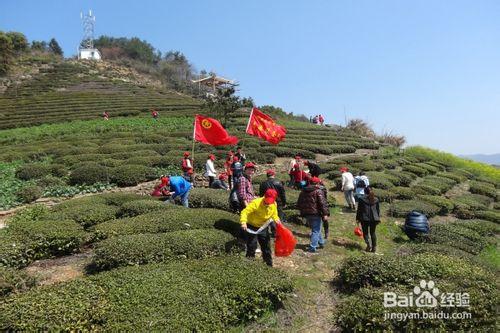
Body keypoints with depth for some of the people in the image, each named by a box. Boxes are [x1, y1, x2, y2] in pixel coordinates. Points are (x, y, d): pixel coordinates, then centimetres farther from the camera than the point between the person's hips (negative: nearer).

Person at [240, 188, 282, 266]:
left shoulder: (274, 205, -12)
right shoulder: (256, 203, -30)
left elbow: (274, 214, 8)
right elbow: (244, 212, -34)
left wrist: (276, 219, -14)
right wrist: (243, 222, -50)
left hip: (263, 227, 5)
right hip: (252, 227, -5)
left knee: (266, 245, 13)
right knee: (252, 246, -2)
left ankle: (269, 263, 29)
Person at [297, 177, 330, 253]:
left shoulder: (303, 191, 11)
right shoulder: (318, 191, -9)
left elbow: (299, 204, 17)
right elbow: (322, 203, -19)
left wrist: (302, 213, 26)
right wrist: (325, 214, -18)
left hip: (306, 214, 7)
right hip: (316, 214, -6)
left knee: (315, 229, 22)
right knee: (316, 230, 0)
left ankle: (321, 242, 35)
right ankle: (312, 247, -5)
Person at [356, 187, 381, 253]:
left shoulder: (362, 199, -7)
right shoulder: (376, 199, 6)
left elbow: (359, 210, -4)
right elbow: (378, 209, 12)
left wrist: (358, 218, 4)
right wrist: (378, 218, 21)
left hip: (365, 219, -4)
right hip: (374, 218, 4)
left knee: (365, 232, 9)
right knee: (373, 233, 14)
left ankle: (368, 244, -11)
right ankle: (374, 248, 14)